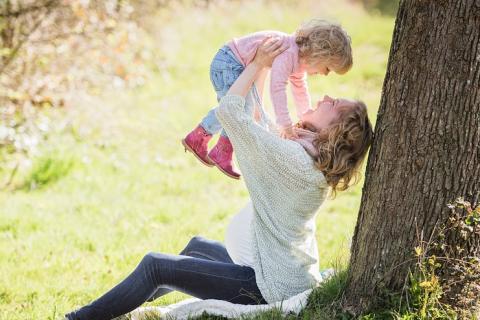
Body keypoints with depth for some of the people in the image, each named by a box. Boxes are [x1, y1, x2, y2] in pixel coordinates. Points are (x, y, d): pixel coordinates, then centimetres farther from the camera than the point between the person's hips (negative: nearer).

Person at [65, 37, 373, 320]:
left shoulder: (292, 157, -25)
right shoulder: (313, 159, 3)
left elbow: (228, 110, -22)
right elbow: (257, 119, 14)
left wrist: (259, 63, -12)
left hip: (270, 286, -10)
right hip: (286, 270, 10)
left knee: (155, 266, -3)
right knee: (198, 245, 32)